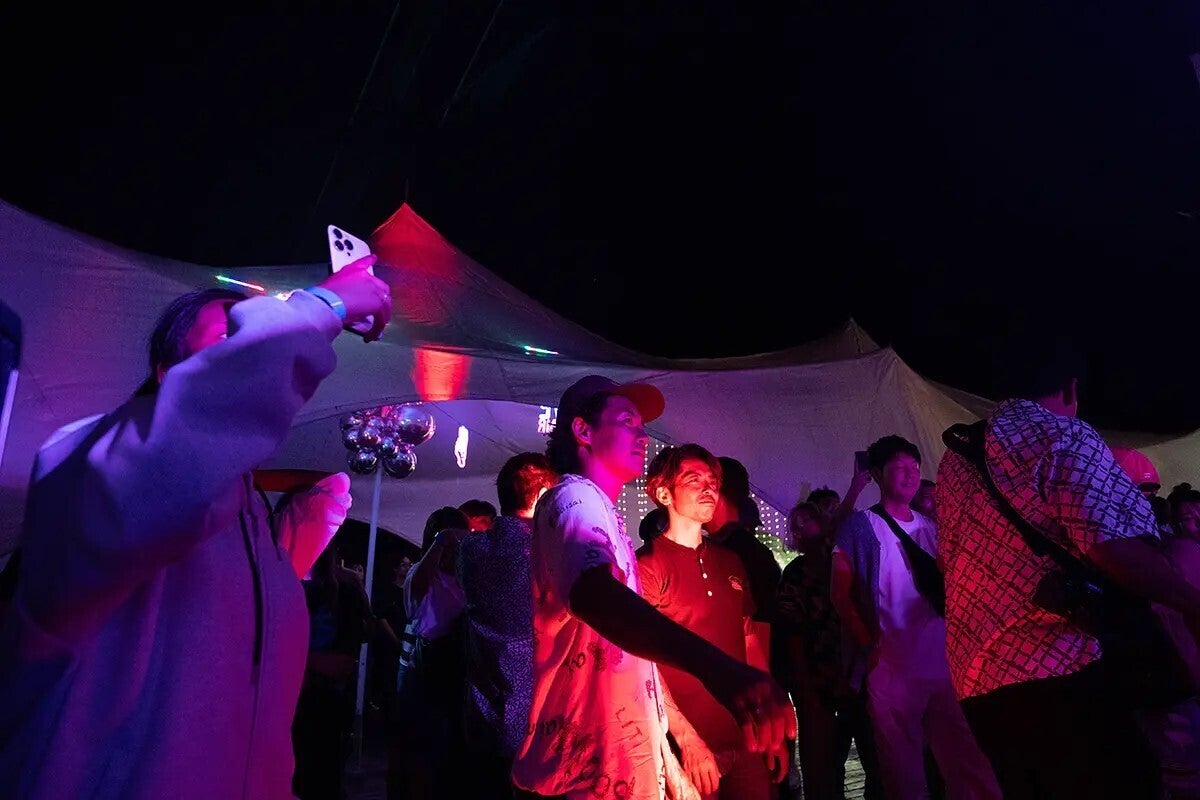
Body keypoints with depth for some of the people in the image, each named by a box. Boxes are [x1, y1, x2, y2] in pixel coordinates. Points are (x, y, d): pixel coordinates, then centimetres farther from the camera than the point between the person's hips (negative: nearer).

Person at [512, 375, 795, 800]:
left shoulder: (603, 513, 15)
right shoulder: (575, 499, -18)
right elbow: (593, 594, -40)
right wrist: (713, 665, -53)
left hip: (631, 751, 10)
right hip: (593, 762, -9)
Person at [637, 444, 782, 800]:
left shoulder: (731, 563, 9)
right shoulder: (647, 565, -11)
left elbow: (750, 643, 13)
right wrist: (688, 741, -17)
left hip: (747, 742, 6)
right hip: (688, 749, -6)